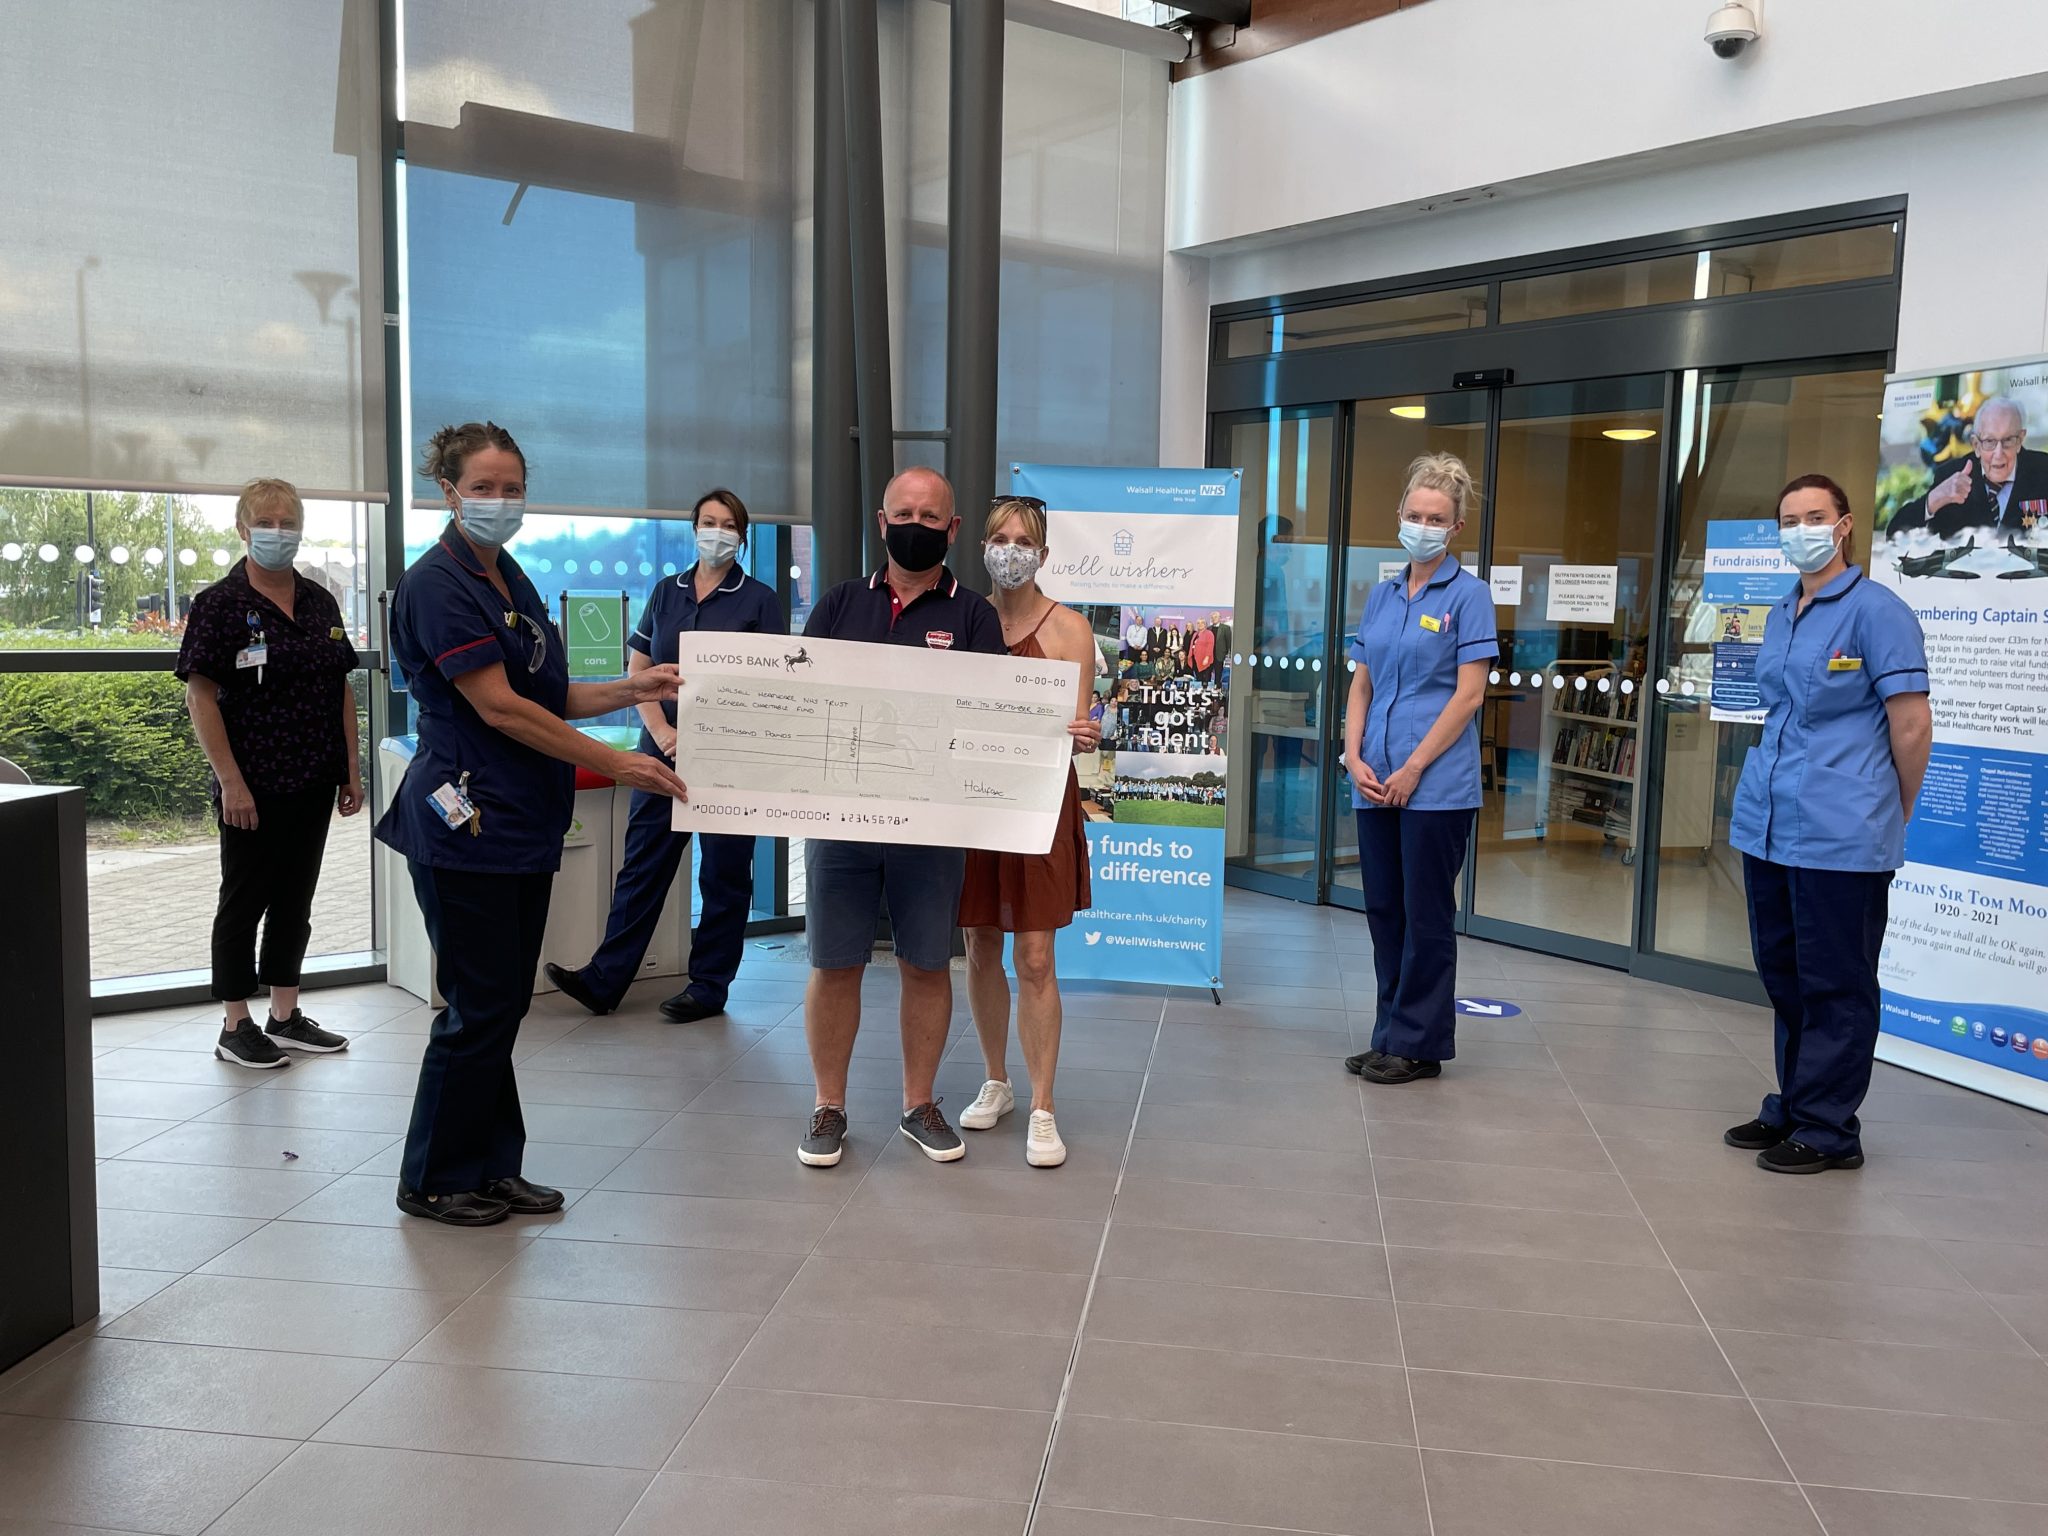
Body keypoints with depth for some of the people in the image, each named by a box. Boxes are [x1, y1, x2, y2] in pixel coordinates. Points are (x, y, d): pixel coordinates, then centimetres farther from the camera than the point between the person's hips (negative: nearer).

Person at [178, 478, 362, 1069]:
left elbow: (342, 689, 13)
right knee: (244, 901, 4)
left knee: (295, 899, 13)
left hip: (315, 782, 6)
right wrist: (230, 781, -17)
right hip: (253, 787, -6)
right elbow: (200, 696, -12)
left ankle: (286, 1017, 24)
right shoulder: (220, 604, -8)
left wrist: (351, 769, 9)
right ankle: (235, 1027, 14)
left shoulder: (320, 603, 9)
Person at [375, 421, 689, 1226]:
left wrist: (627, 691, 2)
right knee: (479, 1005, -1)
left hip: (522, 823, 8)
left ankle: (492, 1169, 24)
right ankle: (435, 1179, 15)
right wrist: (616, 764, -17)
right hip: (467, 821, -8)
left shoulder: (511, 579, 15)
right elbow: (499, 708, -18)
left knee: (504, 1002, 13)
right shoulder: (437, 584, -13)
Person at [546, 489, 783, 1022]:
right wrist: (661, 731, -5)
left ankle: (709, 987, 13)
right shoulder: (666, 592, 12)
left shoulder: (760, 601, 0)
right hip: (663, 752, 4)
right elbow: (637, 669, 10)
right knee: (641, 864, 5)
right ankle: (605, 979, 9)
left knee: (724, 873, 4)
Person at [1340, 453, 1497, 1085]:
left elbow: (1469, 692, -11)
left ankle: (1418, 1045, 12)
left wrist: (1412, 768, -14)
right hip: (1376, 785, 6)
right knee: (1384, 910, 12)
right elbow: (1362, 684, 13)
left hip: (1436, 786, -6)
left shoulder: (1468, 594, -5)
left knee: (1425, 916, 2)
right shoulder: (1381, 595, 12)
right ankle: (1391, 1036, 23)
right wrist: (1355, 758, -1)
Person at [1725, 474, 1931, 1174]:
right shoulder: (1780, 616, 13)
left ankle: (1828, 1129, 13)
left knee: (1834, 984, 2)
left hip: (1839, 832, -8)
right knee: (1782, 974, 15)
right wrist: (1769, 789, 20)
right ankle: (1791, 1109, 28)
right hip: (1768, 821, 8)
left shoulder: (1876, 609, -10)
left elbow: (1913, 727, -10)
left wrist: (1893, 819, 0)